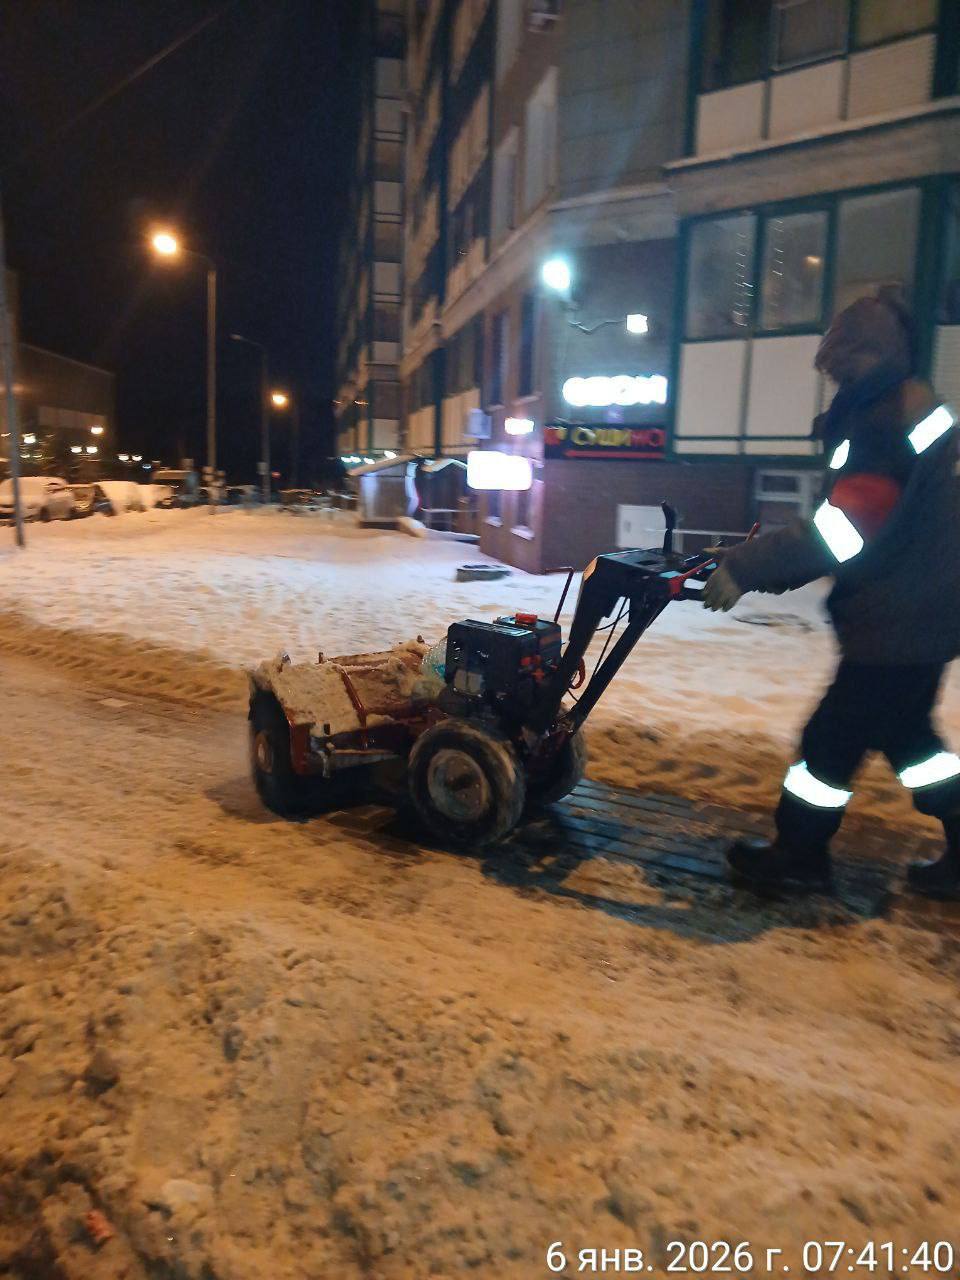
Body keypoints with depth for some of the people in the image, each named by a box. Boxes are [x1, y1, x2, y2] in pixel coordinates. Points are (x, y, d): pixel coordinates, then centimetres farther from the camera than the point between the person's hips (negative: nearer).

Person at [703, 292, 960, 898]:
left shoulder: (885, 425, -21)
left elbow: (841, 532, -29)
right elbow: (849, 528, 13)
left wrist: (746, 566, -23)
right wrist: (758, 565, 6)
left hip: (897, 627, -10)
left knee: (833, 737, 2)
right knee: (906, 730, 22)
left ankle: (798, 854, 18)